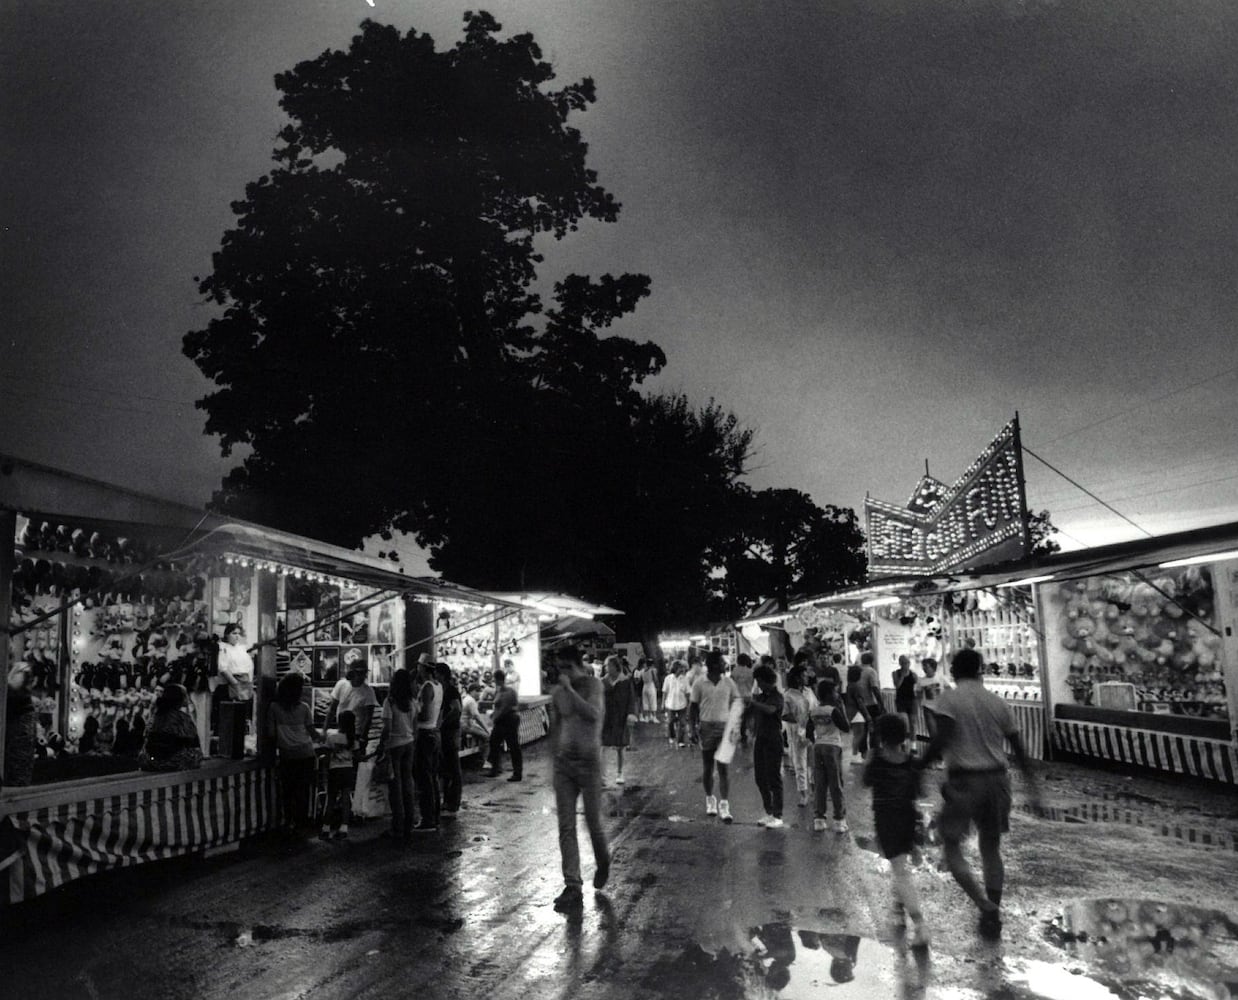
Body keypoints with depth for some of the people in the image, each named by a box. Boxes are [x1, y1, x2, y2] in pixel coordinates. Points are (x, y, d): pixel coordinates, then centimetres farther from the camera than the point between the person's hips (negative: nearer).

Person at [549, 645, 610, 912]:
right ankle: (572, 886, 5)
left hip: (589, 762, -4)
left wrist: (570, 689, -23)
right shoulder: (557, 692, 5)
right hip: (563, 763, 4)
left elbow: (593, 714, -25)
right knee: (566, 827, 0)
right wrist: (554, 758, 13)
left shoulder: (593, 684, -8)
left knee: (593, 822, 6)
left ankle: (603, 862, 37)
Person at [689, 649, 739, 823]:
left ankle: (724, 804, -2)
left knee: (723, 768, -4)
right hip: (706, 727, 0)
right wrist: (694, 726, -7)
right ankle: (710, 799, 27)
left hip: (725, 727, 1)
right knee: (707, 767, 10)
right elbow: (692, 706, 2)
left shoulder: (728, 683, 2)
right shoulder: (699, 684, -3)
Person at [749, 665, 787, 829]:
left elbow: (770, 709, -29)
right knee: (760, 778, 9)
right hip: (760, 740, 7)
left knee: (774, 778, -4)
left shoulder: (777, 697, -9)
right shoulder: (759, 697, 12)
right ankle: (769, 813, 20)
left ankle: (777, 816, 2)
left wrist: (753, 702, -26)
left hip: (773, 740, -7)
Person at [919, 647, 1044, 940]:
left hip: (963, 782, -5)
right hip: (996, 779, 5)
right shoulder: (998, 702, 8)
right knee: (991, 849, 17)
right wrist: (1033, 788, 13)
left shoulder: (948, 699, -6)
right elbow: (1019, 749, 8)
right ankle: (993, 918, 21)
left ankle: (985, 906, -10)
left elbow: (942, 740, -19)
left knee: (952, 847, 7)